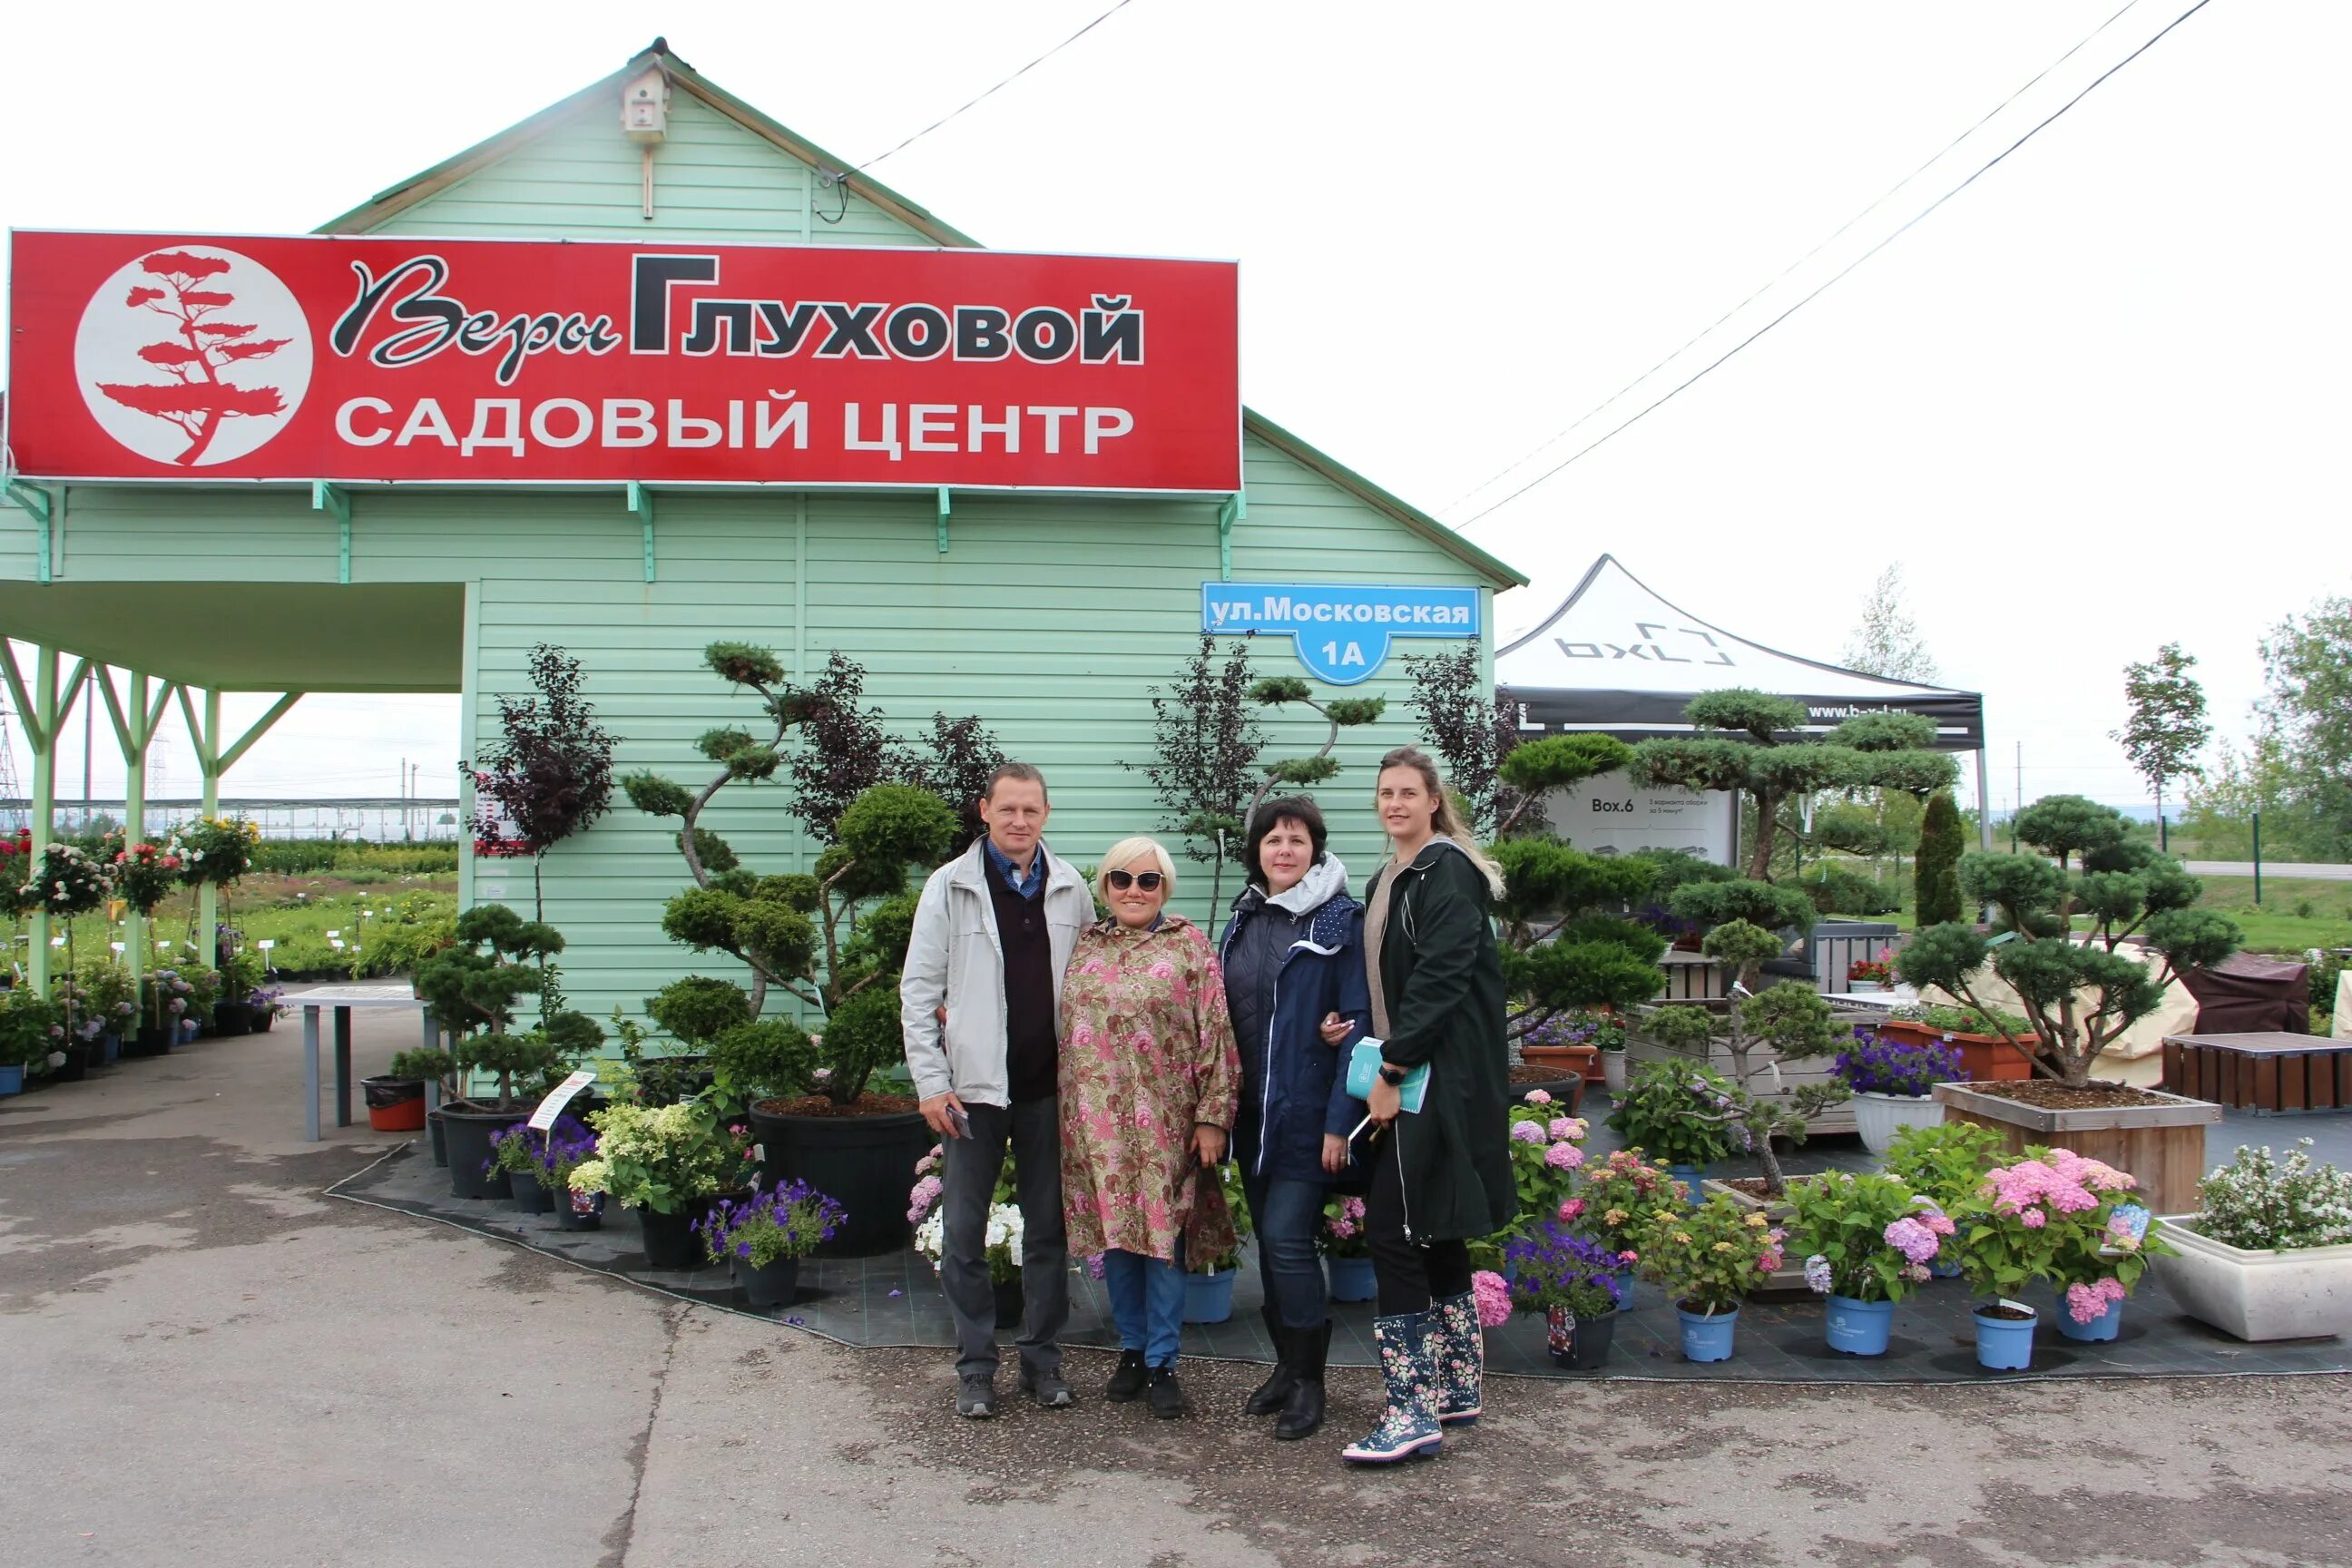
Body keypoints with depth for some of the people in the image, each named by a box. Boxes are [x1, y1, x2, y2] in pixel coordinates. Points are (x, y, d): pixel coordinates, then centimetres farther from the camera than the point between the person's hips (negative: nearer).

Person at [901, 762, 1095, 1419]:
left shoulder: (1070, 887, 4)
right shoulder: (950, 886, -3)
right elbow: (918, 990, -3)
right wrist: (931, 1083, -8)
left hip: (1050, 1086, 2)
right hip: (974, 1086, -2)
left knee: (1048, 1229, 11)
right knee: (964, 1232, 4)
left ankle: (1043, 1358, 24)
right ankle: (975, 1366, 17)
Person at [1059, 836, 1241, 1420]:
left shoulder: (1189, 945, -1)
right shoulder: (1084, 946, 9)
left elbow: (1215, 1033, -5)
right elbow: (1062, 1028, 14)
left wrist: (1213, 1114, -9)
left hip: (1164, 1120, -3)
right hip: (1096, 1120, 3)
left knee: (1163, 1233, 1)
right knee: (1114, 1234, 10)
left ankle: (1161, 1362, 13)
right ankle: (1131, 1350, 24)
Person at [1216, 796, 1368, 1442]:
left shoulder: (1341, 921, -8)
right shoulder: (1243, 920, 11)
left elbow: (1359, 1022, -11)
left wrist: (1340, 1120, -16)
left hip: (1307, 1112, -6)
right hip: (1252, 1112, 6)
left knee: (1287, 1236, -9)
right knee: (1269, 1238, 13)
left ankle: (1309, 1379, 6)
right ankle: (1286, 1364, 26)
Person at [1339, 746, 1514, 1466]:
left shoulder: (1448, 873, -11)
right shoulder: (1388, 881, 17)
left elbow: (1439, 980, -20)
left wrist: (1392, 1070, -20)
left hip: (1442, 1077, -10)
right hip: (1405, 1075, 10)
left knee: (1392, 1228, -11)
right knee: (1432, 1231, 15)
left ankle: (1412, 1412, -6)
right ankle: (1457, 1386, 26)